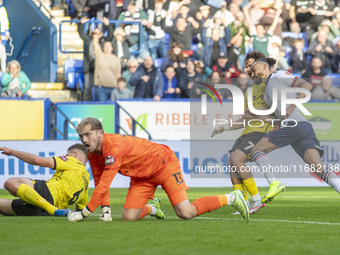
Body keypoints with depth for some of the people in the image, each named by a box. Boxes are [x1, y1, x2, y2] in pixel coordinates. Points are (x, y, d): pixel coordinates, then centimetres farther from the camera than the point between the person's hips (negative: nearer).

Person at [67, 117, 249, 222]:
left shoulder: (114, 147, -33)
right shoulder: (93, 153, -6)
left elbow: (104, 186, -35)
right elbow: (99, 183, 4)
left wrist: (83, 213, -31)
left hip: (163, 162, -8)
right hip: (142, 176, 8)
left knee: (186, 213, -18)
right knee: (128, 217, -9)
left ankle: (231, 198, 3)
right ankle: (152, 208, 26)